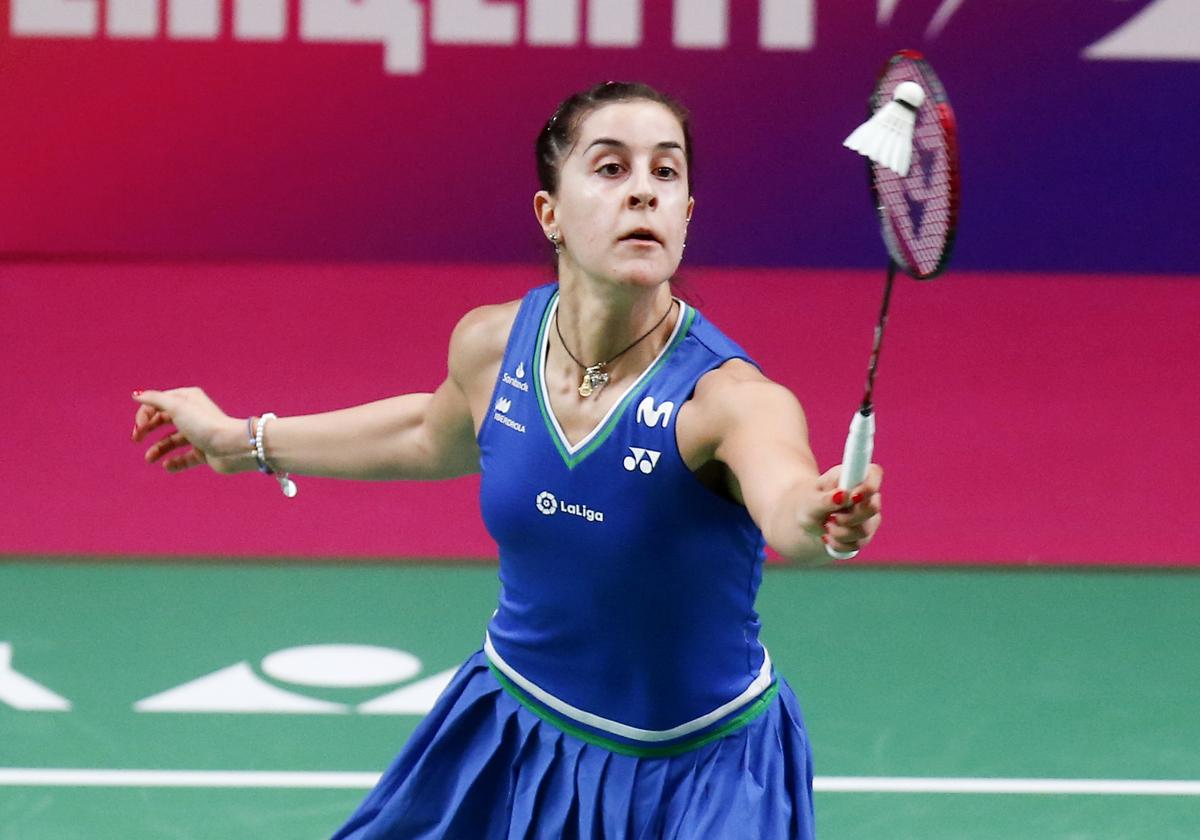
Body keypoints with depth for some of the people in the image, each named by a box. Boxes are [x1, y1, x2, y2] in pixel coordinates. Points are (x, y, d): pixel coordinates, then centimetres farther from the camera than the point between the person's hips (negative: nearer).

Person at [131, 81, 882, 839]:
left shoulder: (731, 397, -28)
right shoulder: (491, 346, -11)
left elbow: (788, 501, -51)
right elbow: (436, 435, 13)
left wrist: (822, 520, -75)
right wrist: (243, 441, 22)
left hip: (700, 774, -4)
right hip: (517, 740, 4)